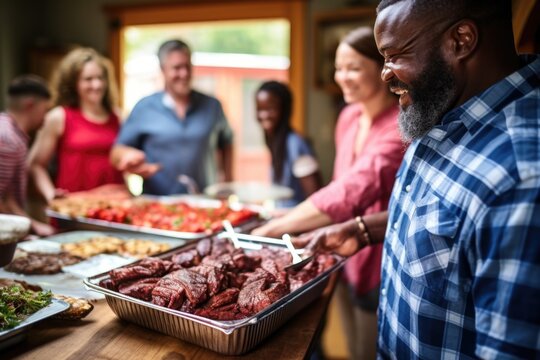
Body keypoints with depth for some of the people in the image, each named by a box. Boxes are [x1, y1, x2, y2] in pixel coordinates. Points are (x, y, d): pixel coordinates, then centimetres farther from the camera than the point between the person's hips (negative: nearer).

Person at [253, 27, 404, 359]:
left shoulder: (401, 126, -24)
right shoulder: (349, 116, 0)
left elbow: (353, 190, -35)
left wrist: (274, 228, -36)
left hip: (381, 263, -6)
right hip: (348, 256, 7)